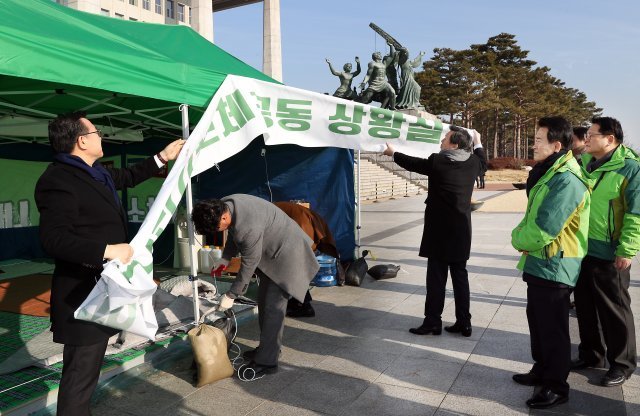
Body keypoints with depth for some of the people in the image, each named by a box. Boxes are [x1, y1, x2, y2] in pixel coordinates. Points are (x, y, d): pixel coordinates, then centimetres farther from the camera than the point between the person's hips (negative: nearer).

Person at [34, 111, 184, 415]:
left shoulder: (96, 173, 11)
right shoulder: (59, 179, -19)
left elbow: (128, 177, 32)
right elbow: (53, 239, -26)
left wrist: (163, 158, 32)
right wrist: (108, 250, -29)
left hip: (100, 285, 10)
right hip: (83, 291, -10)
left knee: (87, 368, 22)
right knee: (81, 372, -1)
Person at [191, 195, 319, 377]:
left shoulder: (249, 227, -37)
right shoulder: (224, 205, -10)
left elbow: (248, 265, -25)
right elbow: (234, 235, 12)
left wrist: (231, 295, -15)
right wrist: (225, 259, 4)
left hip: (286, 254, -10)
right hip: (271, 253, 10)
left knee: (273, 307, -8)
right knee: (264, 302, 15)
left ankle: (266, 362, -1)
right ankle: (268, 348, 28)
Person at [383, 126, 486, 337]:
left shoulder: (437, 161, -12)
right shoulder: (472, 162, 3)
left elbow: (411, 162, 4)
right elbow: (481, 157, 28)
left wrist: (393, 153, 21)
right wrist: (477, 142, 48)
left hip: (439, 229, -5)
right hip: (461, 230, 6)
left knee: (436, 276, 1)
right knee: (460, 275, 10)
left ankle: (432, 321, 8)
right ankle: (464, 323, 15)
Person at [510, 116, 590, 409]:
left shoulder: (566, 180, -23)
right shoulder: (549, 173, 11)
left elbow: (542, 230, -28)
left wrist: (518, 239, -9)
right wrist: (522, 235, 0)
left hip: (553, 268, -10)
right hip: (539, 264, 10)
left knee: (553, 329, 3)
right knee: (538, 321, 21)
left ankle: (556, 387, 18)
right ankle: (542, 371, 37)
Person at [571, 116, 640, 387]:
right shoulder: (584, 163, 8)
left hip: (609, 254, -7)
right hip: (582, 250, 7)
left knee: (614, 310, 5)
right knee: (585, 306, 16)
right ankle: (590, 354, 33)